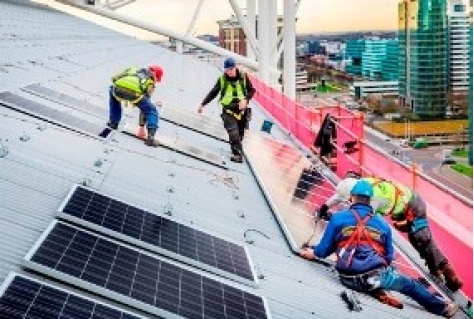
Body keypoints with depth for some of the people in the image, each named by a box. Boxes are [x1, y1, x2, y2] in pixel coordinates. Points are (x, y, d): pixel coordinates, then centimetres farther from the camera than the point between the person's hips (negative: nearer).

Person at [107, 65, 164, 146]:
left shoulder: (133, 69, 40)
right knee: (152, 111, 22)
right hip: (134, 92, -3)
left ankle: (113, 122, 37)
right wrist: (141, 127, 40)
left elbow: (114, 78, 36)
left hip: (118, 88, 3)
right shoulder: (150, 81, 32)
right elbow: (145, 106, 33)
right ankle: (150, 136, 2)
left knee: (112, 91, 41)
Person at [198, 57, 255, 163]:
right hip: (228, 110, -1)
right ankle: (237, 154, -24)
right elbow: (213, 93, 8)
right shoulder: (222, 79, 0)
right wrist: (203, 104, 6)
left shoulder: (243, 77, 0)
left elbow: (252, 90, 6)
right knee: (233, 132, -19)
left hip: (241, 109, 1)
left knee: (240, 133, 3)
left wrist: (245, 100, -12)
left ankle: (237, 152, 23)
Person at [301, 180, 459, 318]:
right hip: (375, 275, 1)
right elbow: (389, 257, 18)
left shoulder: (337, 218, 7)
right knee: (410, 285, 21)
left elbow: (324, 249, 9)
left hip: (348, 278, -1)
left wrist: (313, 252, 31)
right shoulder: (383, 223, 14)